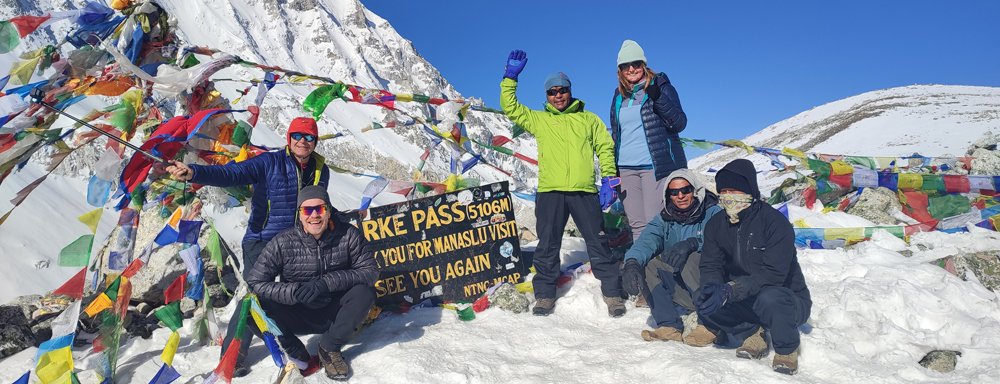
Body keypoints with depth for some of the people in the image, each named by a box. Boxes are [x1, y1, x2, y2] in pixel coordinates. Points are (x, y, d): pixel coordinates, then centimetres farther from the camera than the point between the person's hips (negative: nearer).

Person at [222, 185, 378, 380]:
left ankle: (330, 347, -7)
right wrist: (295, 292, -29)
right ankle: (293, 350, -5)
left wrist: (327, 282, -29)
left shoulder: (348, 235, -13)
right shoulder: (283, 242, -13)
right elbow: (255, 282, -15)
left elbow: (370, 271, -17)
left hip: (334, 313, 1)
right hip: (297, 315, 0)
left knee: (364, 292, -28)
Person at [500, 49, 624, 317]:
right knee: (547, 245, 4)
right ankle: (545, 295, 17)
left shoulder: (588, 119, 15)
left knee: (598, 243, 2)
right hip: (549, 192, 1)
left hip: (584, 191, 0)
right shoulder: (539, 120, 16)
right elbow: (510, 108, 11)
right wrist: (510, 77, 5)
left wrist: (609, 180, 1)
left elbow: (605, 148, 11)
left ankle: (612, 294, 13)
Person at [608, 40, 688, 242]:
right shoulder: (619, 96, 15)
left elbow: (679, 123, -7)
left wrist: (658, 99, -22)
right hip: (626, 168, 5)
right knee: (636, 225, 5)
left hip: (655, 166, -5)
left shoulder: (661, 87, 1)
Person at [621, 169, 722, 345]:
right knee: (648, 264, -15)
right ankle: (669, 326, -14)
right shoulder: (664, 219, 5)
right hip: (683, 294, 4)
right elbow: (647, 240, -13)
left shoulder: (713, 214, -6)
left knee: (691, 260, -31)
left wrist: (692, 243, -43)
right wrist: (632, 262, -34)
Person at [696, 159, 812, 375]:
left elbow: (773, 274, -27)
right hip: (745, 302, 4)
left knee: (769, 298, -39)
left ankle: (787, 350, -9)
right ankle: (751, 333, 1)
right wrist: (712, 286, -29)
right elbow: (710, 265, -5)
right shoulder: (716, 225, -1)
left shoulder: (774, 221, -19)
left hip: (788, 302, -4)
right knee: (705, 303, -23)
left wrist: (730, 290, -38)